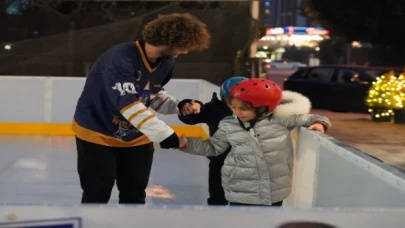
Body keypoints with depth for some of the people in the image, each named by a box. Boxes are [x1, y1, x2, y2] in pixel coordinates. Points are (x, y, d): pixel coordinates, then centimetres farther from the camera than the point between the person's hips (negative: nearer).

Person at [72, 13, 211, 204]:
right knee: (97, 197, 2)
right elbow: (128, 104, -38)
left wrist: (179, 106, -13)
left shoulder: (166, 63, -8)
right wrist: (164, 134, -42)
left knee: (135, 196, 12)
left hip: (136, 137, 7)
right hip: (96, 133, -6)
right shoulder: (120, 58, -31)